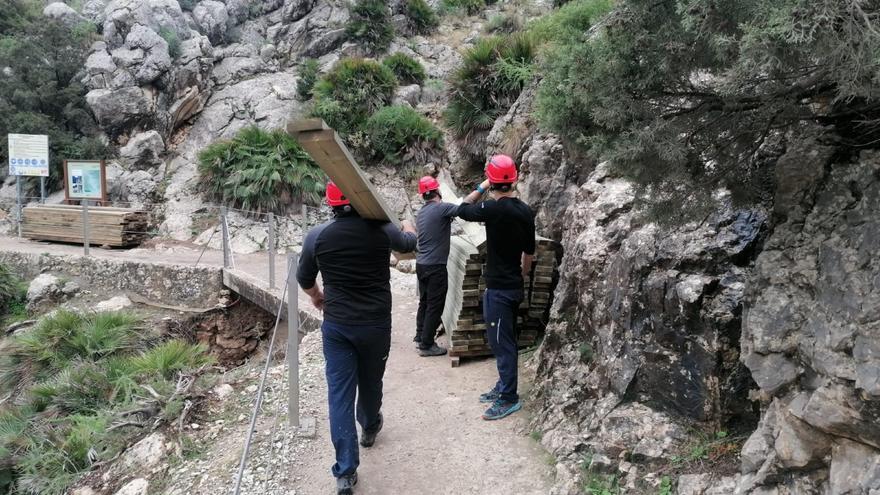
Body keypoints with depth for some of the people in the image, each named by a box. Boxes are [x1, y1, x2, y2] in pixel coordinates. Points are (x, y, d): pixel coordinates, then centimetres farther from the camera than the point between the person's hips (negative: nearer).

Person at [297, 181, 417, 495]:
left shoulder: (316, 237, -9)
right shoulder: (381, 230, -10)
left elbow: (304, 279, 7)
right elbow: (409, 244, 13)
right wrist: (409, 229, 37)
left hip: (336, 325, 0)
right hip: (376, 324, 1)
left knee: (339, 392, 5)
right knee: (371, 382, 22)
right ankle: (370, 428, 49)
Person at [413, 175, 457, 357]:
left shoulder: (421, 213, 11)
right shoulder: (442, 208, -14)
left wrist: (449, 229, 28)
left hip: (421, 264, 8)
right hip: (435, 266, -8)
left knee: (424, 302, 19)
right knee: (435, 306, 0)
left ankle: (421, 337, 29)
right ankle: (427, 345, 5)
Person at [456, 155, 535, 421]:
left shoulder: (494, 208, -20)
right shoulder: (525, 211, 3)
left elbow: (462, 209, -2)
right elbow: (529, 252, 12)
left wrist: (481, 187, 7)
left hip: (499, 288, -8)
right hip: (514, 286, 8)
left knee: (501, 343, 0)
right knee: (505, 340, 18)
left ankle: (509, 399, 8)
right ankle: (503, 386, 31)